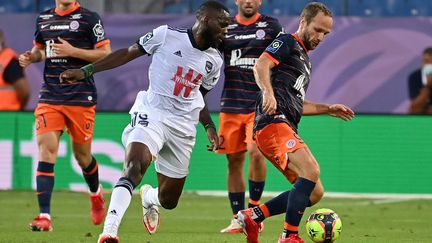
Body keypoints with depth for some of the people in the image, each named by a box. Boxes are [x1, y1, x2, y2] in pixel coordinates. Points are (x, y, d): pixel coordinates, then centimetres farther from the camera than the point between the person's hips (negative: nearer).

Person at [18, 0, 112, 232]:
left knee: (82, 156, 9)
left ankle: (96, 194, 42)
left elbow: (106, 54, -6)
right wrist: (30, 57, 3)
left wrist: (73, 51, -16)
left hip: (81, 98, -3)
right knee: (46, 151, -12)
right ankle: (44, 217, -15)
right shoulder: (43, 19, 11)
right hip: (49, 97, 3)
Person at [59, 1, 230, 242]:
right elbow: (128, 54, 0)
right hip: (152, 114, -5)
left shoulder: (214, 59, 9)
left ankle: (149, 197, 48)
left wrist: (209, 127, 7)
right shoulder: (167, 35, -6)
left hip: (183, 128, 5)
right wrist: (85, 71, -4)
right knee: (135, 165, -32)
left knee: (169, 201, 10)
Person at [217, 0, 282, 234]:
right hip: (231, 104, 3)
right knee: (234, 161, 5)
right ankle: (238, 219, 14)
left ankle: (254, 208, -2)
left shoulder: (271, 26, 3)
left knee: (256, 152, -21)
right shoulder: (224, 27, 8)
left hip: (260, 104, -3)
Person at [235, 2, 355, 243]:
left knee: (314, 193, 4)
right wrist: (268, 92, -34)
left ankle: (252, 217, 8)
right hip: (273, 123, -10)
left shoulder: (304, 59, 29)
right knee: (311, 171, -28)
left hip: (287, 128, 10)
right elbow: (261, 66, -16)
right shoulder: (287, 42, 2)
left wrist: (328, 109, 30)